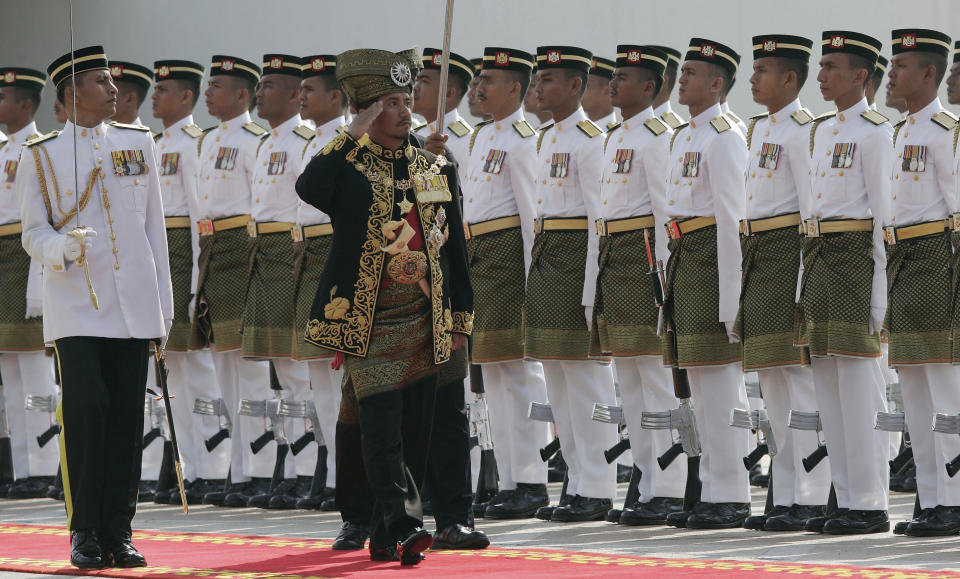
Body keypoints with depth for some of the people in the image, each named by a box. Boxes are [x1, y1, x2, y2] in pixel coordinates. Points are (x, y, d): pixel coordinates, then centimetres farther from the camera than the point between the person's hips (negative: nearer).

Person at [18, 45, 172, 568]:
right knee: (86, 407, -13)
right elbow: (33, 234, 2)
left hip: (133, 304, 3)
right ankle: (85, 533, -3)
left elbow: (154, 227, 13)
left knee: (127, 416, 1)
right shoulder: (41, 155, 2)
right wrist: (63, 249, -21)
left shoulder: (137, 144, 11)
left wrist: (164, 305, 10)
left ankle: (118, 533, 9)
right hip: (76, 305, -3)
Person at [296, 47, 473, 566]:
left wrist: (460, 319, 9)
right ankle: (404, 524, -23)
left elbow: (454, 247, 14)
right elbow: (308, 191, -25)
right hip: (369, 324, -4)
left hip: (425, 323, 4)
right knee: (381, 422, -16)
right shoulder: (348, 168, -1)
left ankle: (387, 536, 15)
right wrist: (354, 135, -21)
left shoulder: (437, 170, 12)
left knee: (414, 431, 6)